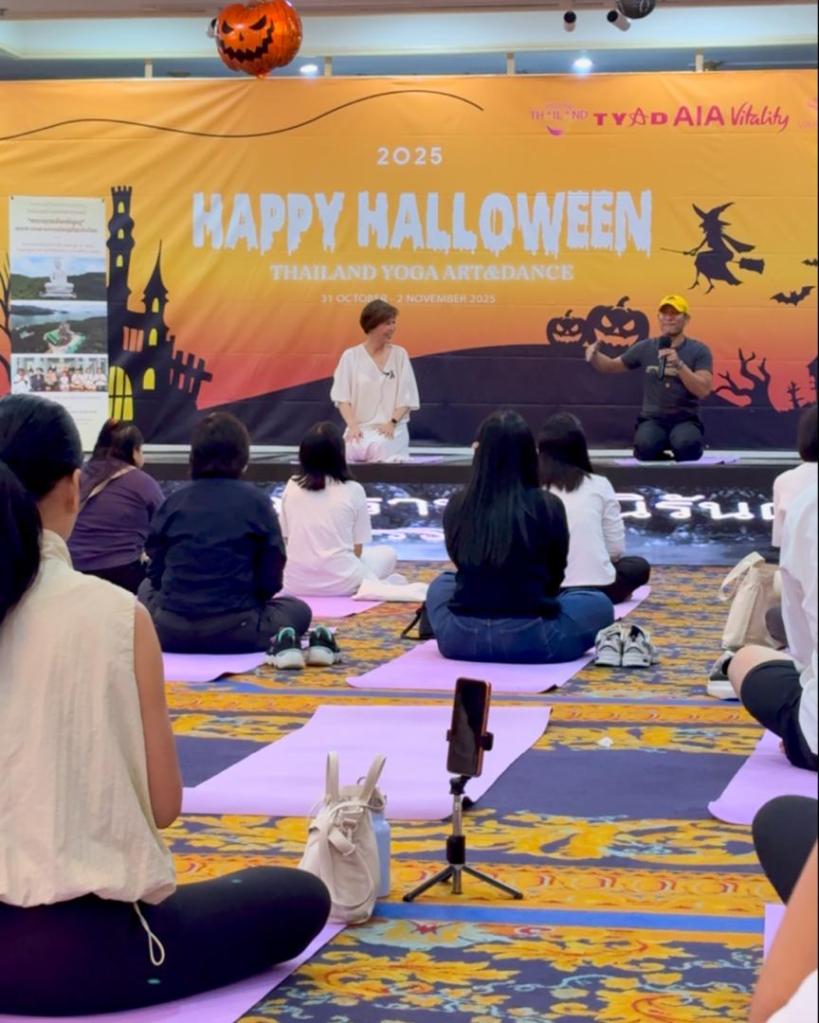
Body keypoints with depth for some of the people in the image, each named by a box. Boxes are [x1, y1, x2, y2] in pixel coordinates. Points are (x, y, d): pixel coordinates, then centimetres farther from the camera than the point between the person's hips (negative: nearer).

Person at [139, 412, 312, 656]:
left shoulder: (173, 502, 4)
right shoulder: (255, 502, -4)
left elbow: (156, 573, 8)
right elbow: (270, 580, -2)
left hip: (171, 633, 2)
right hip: (233, 632, -1)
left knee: (147, 589, 36)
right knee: (298, 609, 28)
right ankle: (279, 640, -1)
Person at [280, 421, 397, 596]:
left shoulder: (292, 487, 1)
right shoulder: (353, 490, -7)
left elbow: (286, 539, 9)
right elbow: (357, 549, -1)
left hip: (296, 583, 3)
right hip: (339, 582, -3)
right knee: (387, 554, 25)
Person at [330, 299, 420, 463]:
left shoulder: (399, 355, 8)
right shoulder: (351, 356, 6)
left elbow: (407, 396, 6)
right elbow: (342, 397, 3)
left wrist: (392, 422, -11)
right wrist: (352, 425, -13)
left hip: (391, 430, 0)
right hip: (360, 429, 0)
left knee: (380, 448, -35)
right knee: (354, 450, -33)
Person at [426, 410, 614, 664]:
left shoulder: (457, 506, -1)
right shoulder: (547, 506, -7)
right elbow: (555, 577, 9)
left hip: (460, 639, 2)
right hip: (530, 640, -2)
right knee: (599, 605, 24)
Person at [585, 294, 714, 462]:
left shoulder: (699, 350, 1)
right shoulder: (645, 348, 8)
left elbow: (703, 391, -10)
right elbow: (612, 366, 18)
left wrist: (678, 365, -22)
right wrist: (595, 357, -4)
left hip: (685, 420, -1)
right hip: (653, 419, 1)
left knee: (686, 445, -35)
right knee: (646, 446, -33)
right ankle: (657, 454, 4)